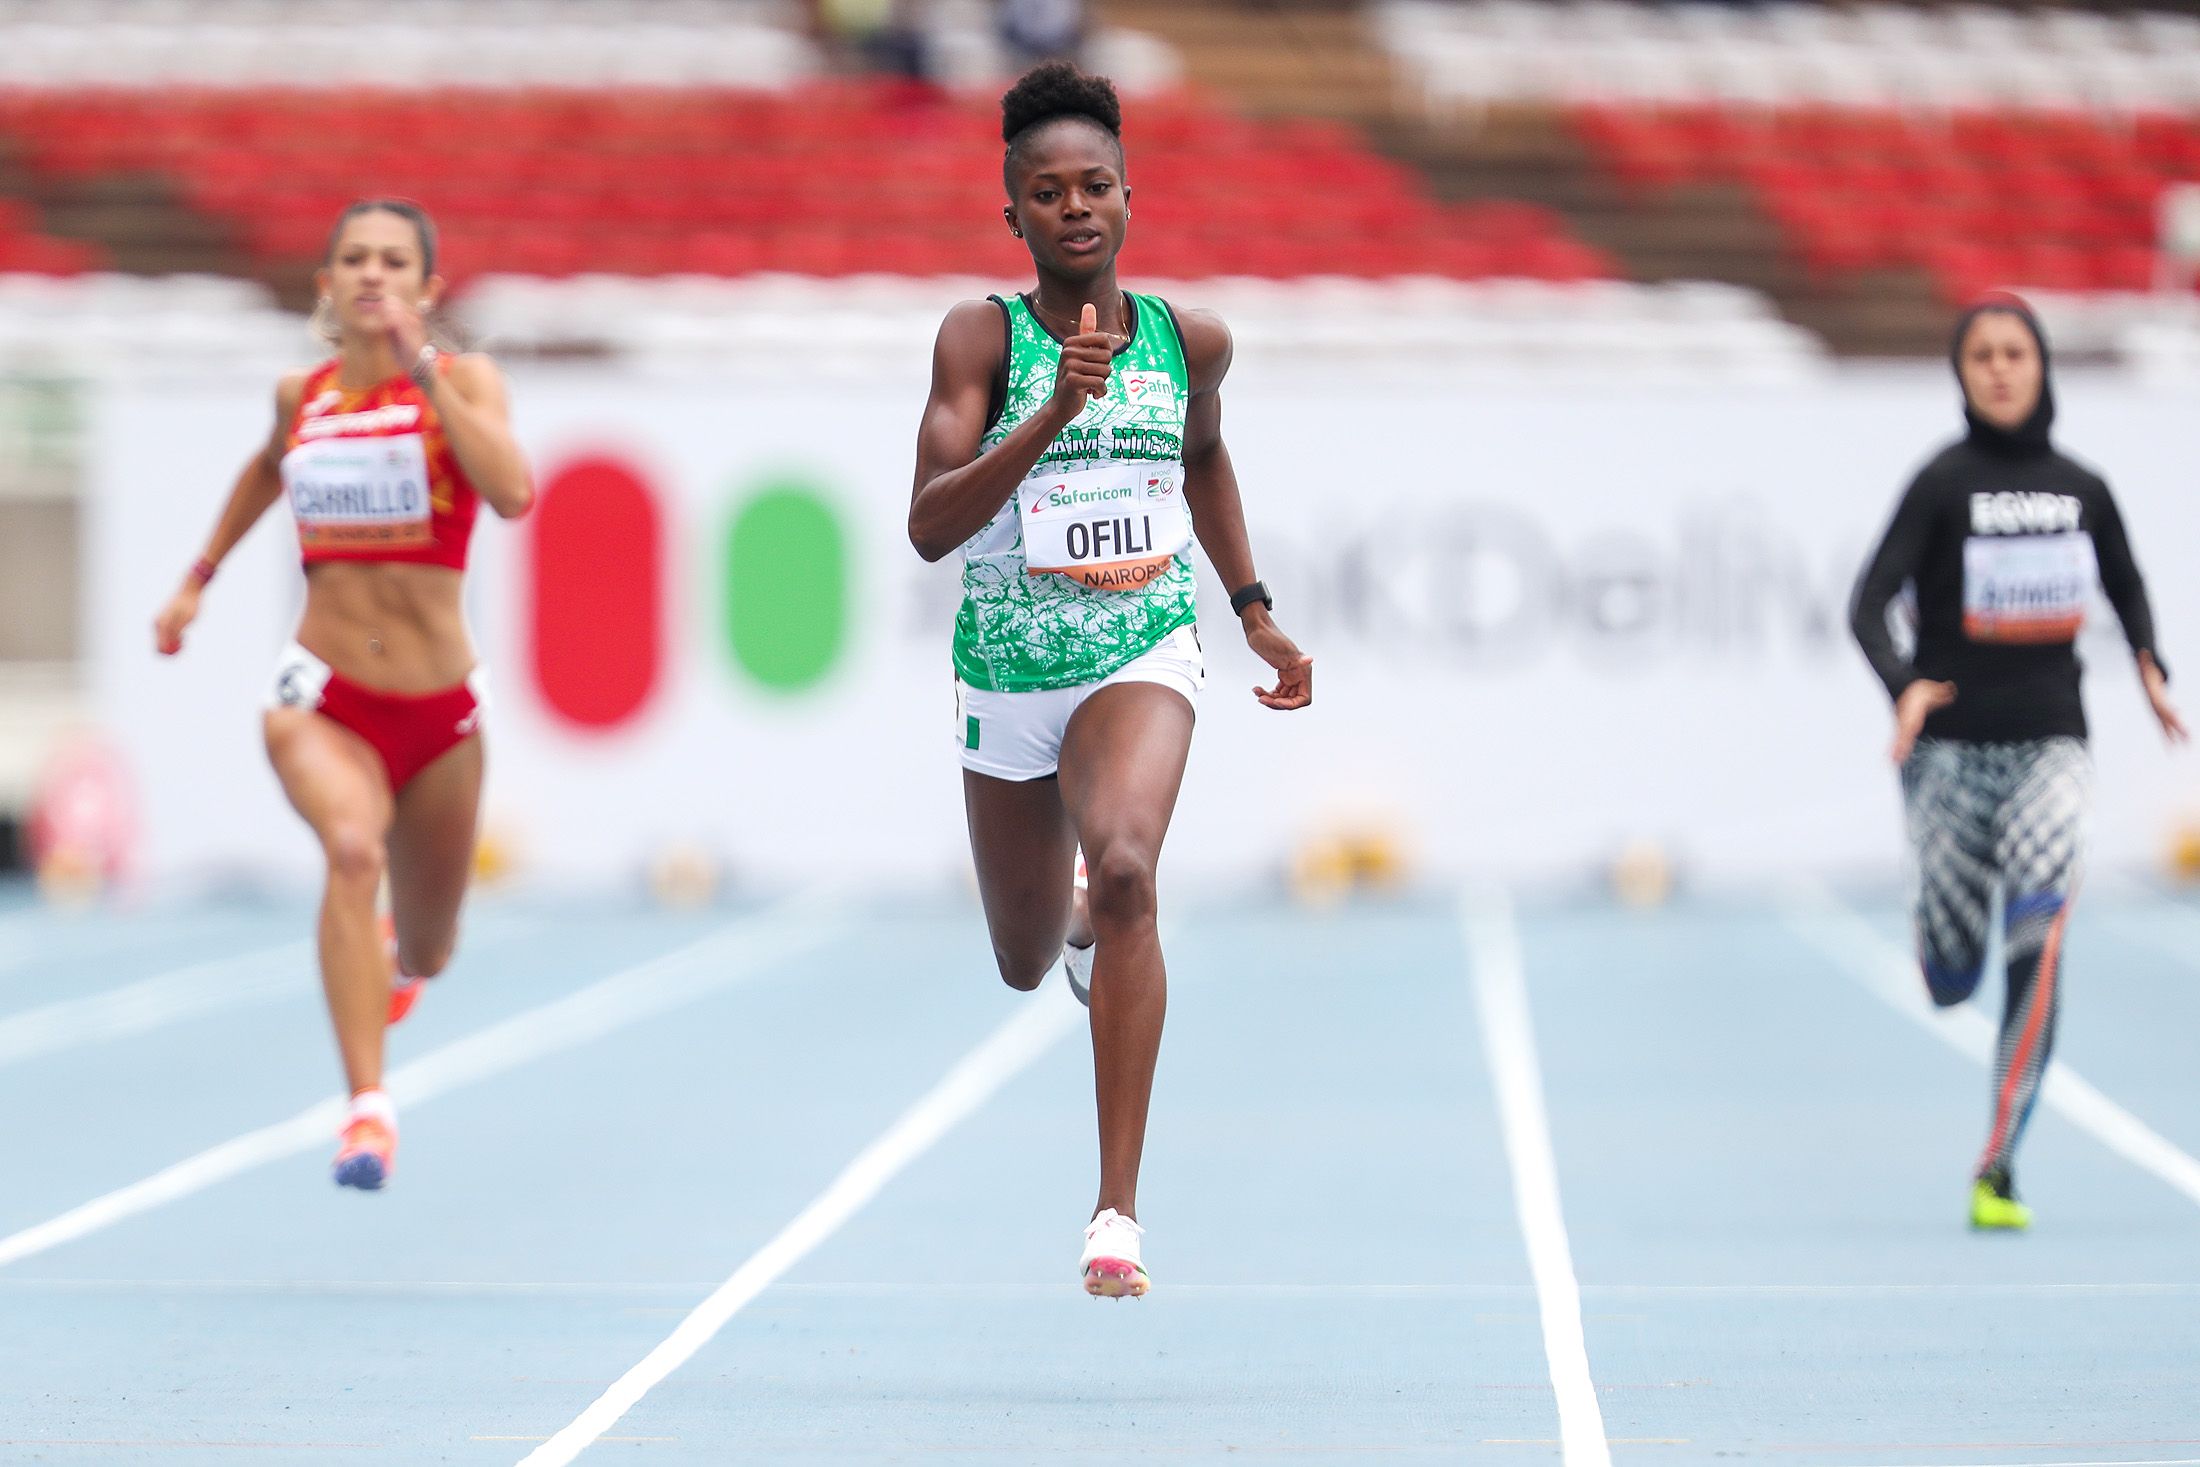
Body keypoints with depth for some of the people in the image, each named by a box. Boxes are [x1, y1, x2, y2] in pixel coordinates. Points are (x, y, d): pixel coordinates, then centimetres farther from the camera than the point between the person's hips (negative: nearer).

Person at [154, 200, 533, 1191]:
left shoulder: (463, 380, -6)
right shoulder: (301, 395, 3)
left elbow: (512, 494, -27)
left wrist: (423, 371, -26)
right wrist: (198, 579, 28)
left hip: (438, 709, 0)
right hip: (324, 697, 0)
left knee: (425, 954, 17)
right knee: (353, 849, -33)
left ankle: (394, 960, 57)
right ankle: (367, 1109, -38)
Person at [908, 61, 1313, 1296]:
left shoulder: (1190, 340, 0)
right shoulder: (983, 336, -10)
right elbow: (930, 525, -20)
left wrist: (1257, 613, 21)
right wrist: (1053, 415, -31)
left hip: (1143, 656, -1)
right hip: (1009, 671, 1)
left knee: (1125, 870, -30)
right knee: (1027, 962, 16)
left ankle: (1120, 1208, -29)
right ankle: (1088, 920, 59)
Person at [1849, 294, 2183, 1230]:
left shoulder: (2082, 490, 4)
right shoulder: (1944, 483, -7)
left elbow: (2126, 584, 22)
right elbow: (1868, 605, -12)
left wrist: (2149, 665, 4)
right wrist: (1904, 687, -30)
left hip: (2050, 742, 2)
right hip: (1952, 750, -2)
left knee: (2039, 941, -20)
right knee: (1949, 983, 4)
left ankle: (1997, 1168, -15)